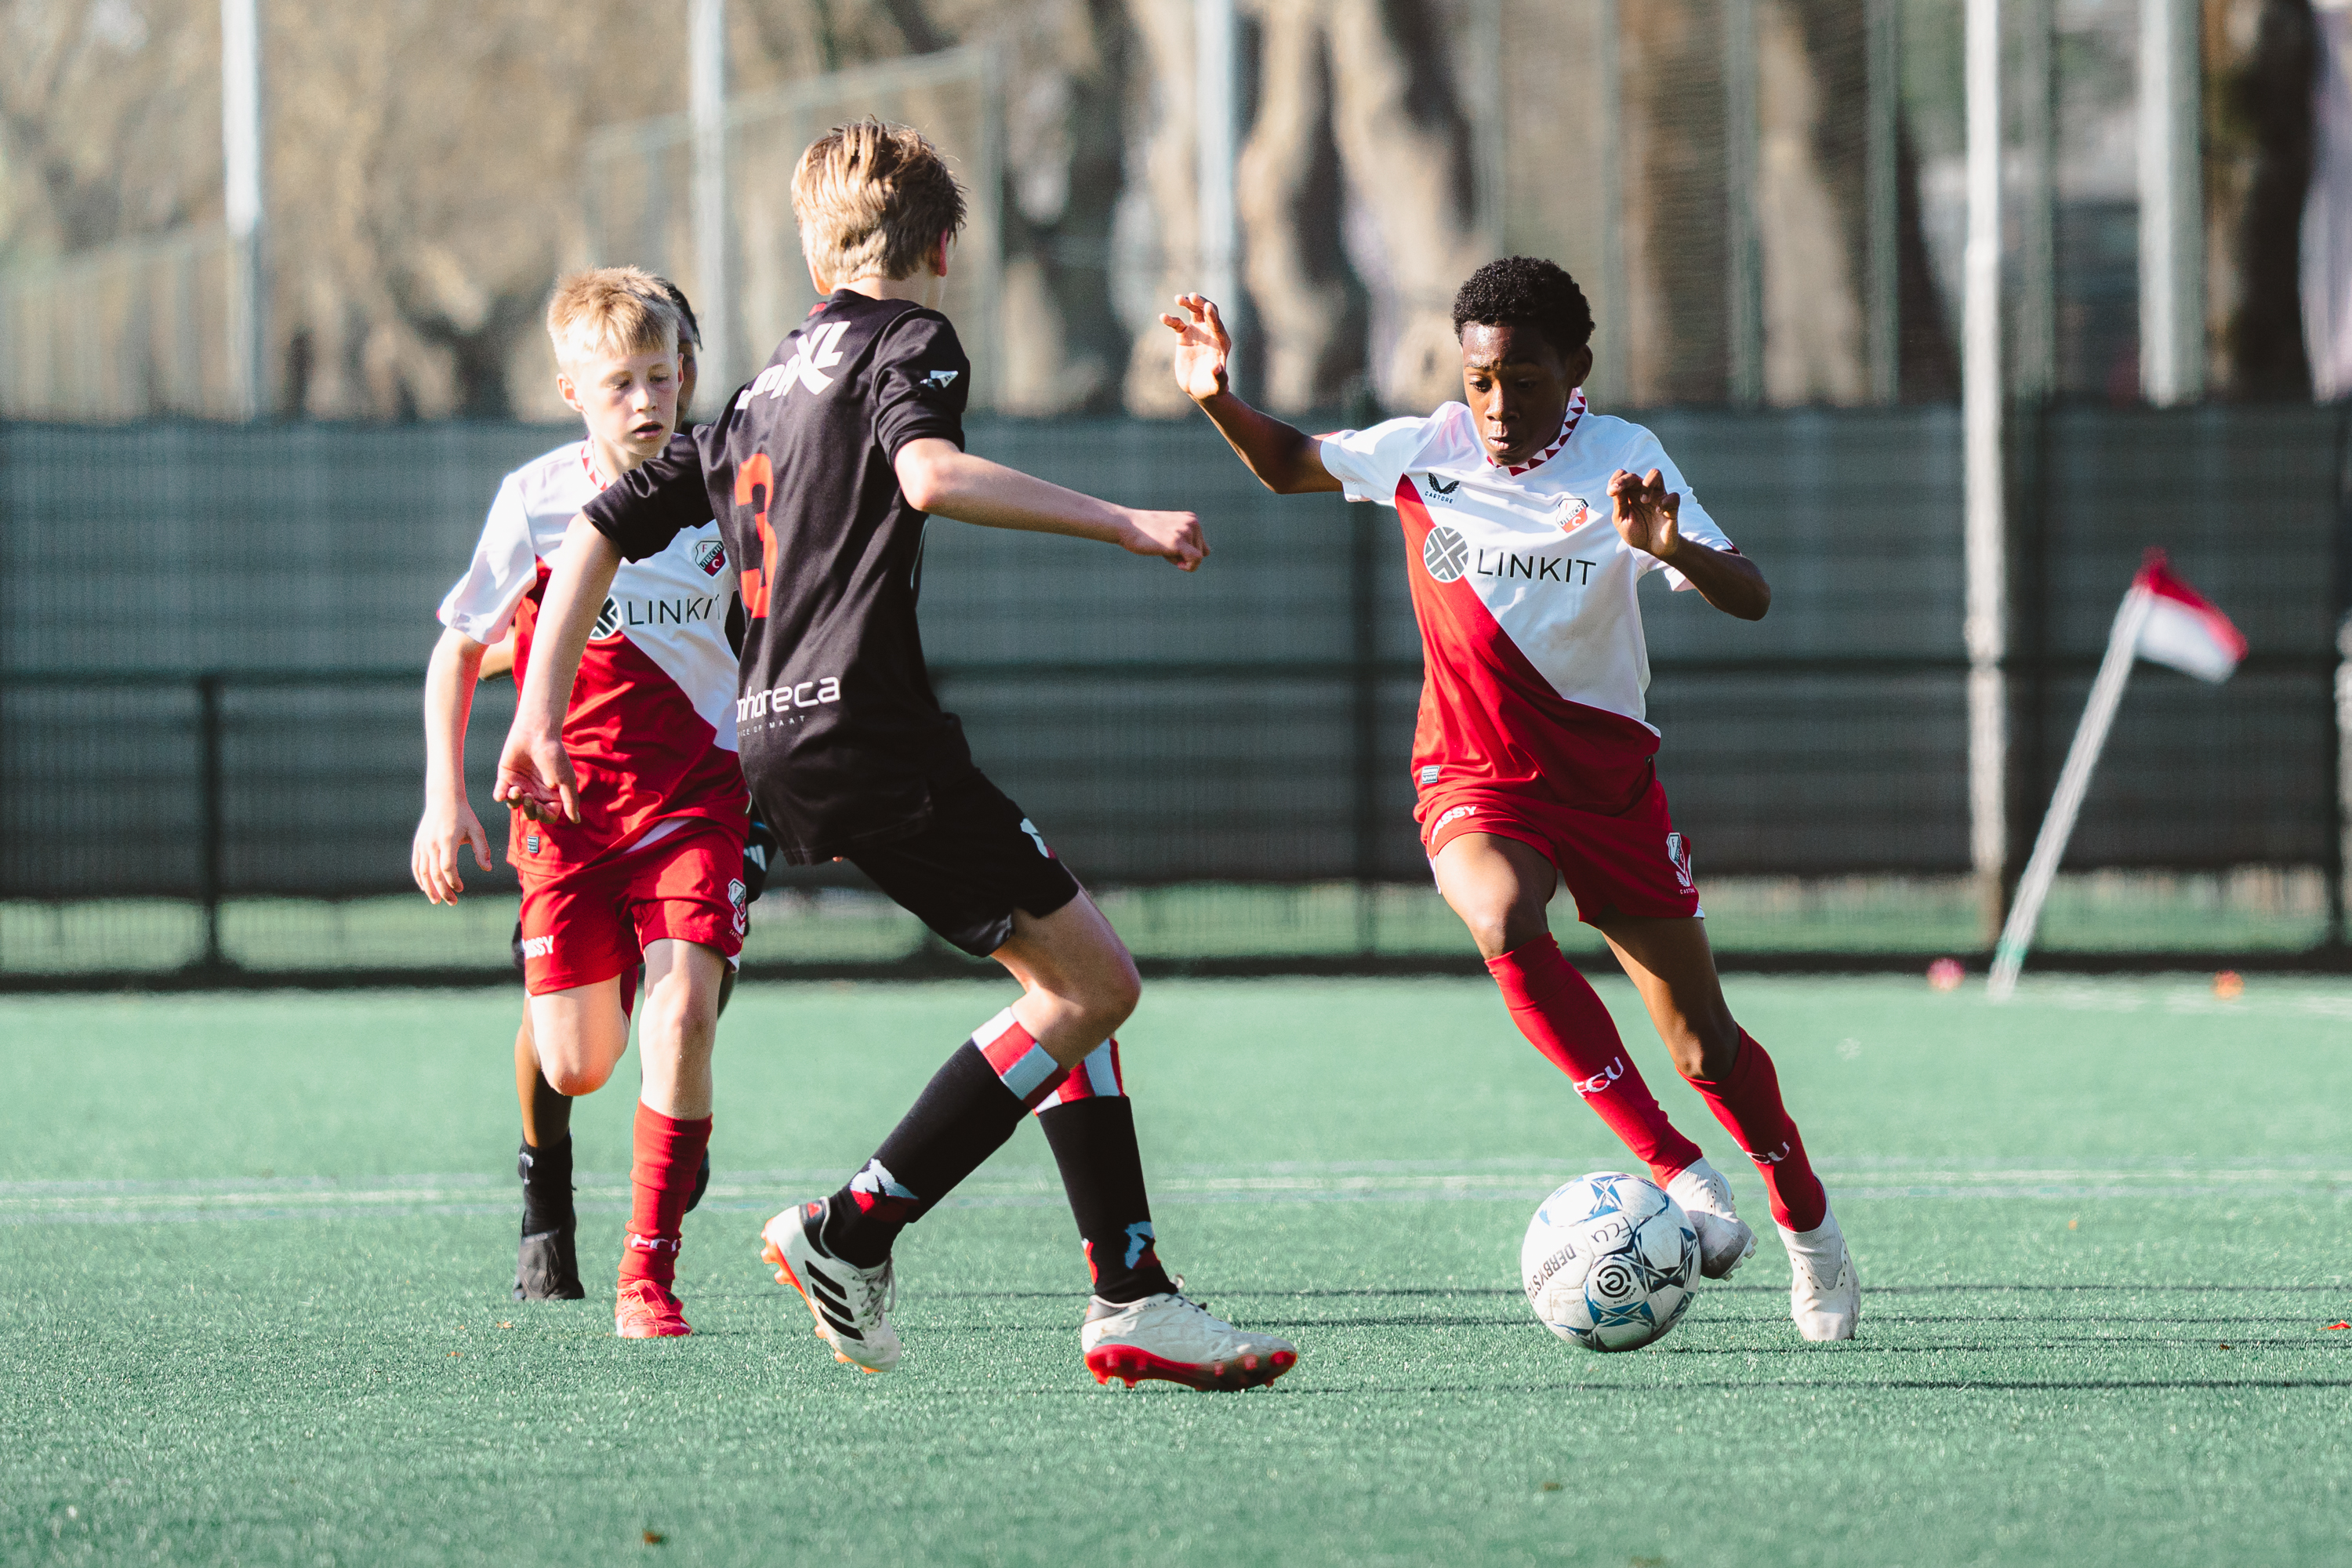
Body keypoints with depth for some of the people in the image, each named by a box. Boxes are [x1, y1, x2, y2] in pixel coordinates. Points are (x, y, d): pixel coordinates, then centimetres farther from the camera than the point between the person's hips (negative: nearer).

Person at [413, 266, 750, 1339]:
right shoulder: (537, 500, -4)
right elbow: (460, 648, 6)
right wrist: (443, 797, -1)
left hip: (694, 796, 0)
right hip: (568, 802, 0)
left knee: (682, 1017, -20)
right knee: (576, 1065, -1)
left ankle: (648, 1275, -12)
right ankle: (544, 1187, 37)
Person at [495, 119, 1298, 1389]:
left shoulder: (765, 390, 23)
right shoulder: (909, 340, 0)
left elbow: (603, 530, 22)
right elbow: (929, 474, -22)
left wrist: (539, 720, 22)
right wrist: (1117, 521, -19)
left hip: (776, 743, 9)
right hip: (866, 726, -9)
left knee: (1073, 980, 12)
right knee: (1093, 980, -7)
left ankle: (1130, 1299, 5)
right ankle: (851, 1234, -9)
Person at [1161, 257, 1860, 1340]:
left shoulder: (1622, 462, -12)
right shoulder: (1425, 452, -4)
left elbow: (1751, 601, -21)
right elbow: (1290, 465, 14)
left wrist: (1669, 545, -40)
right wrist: (1218, 401, -5)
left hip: (1608, 778, 0)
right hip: (1474, 779, 0)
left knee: (1705, 1047, 4)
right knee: (1503, 919, -35)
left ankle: (1811, 1234, 30)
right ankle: (1677, 1171, -29)